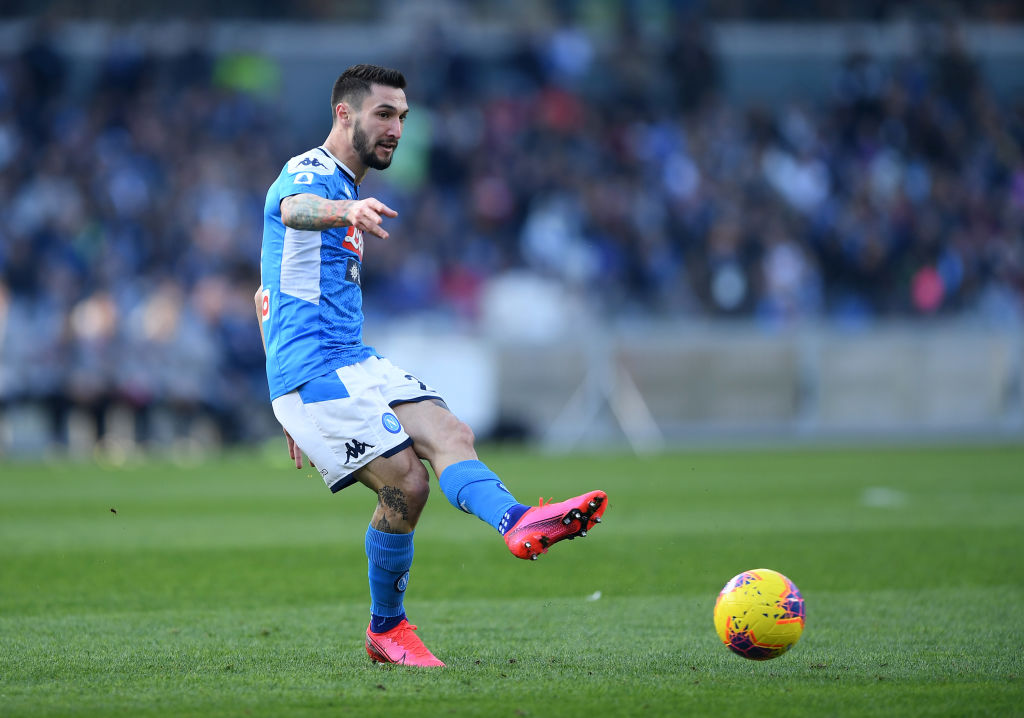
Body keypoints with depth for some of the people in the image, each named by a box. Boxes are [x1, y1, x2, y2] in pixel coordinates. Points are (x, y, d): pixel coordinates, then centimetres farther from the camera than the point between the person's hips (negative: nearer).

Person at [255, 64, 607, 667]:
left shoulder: (345, 189, 25)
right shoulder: (309, 173, -6)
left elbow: (270, 297, 31)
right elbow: (293, 209, -34)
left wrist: (294, 410, 28)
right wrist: (346, 210, -59)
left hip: (356, 364, 9)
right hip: (313, 369, -9)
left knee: (449, 434, -15)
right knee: (406, 482, -18)